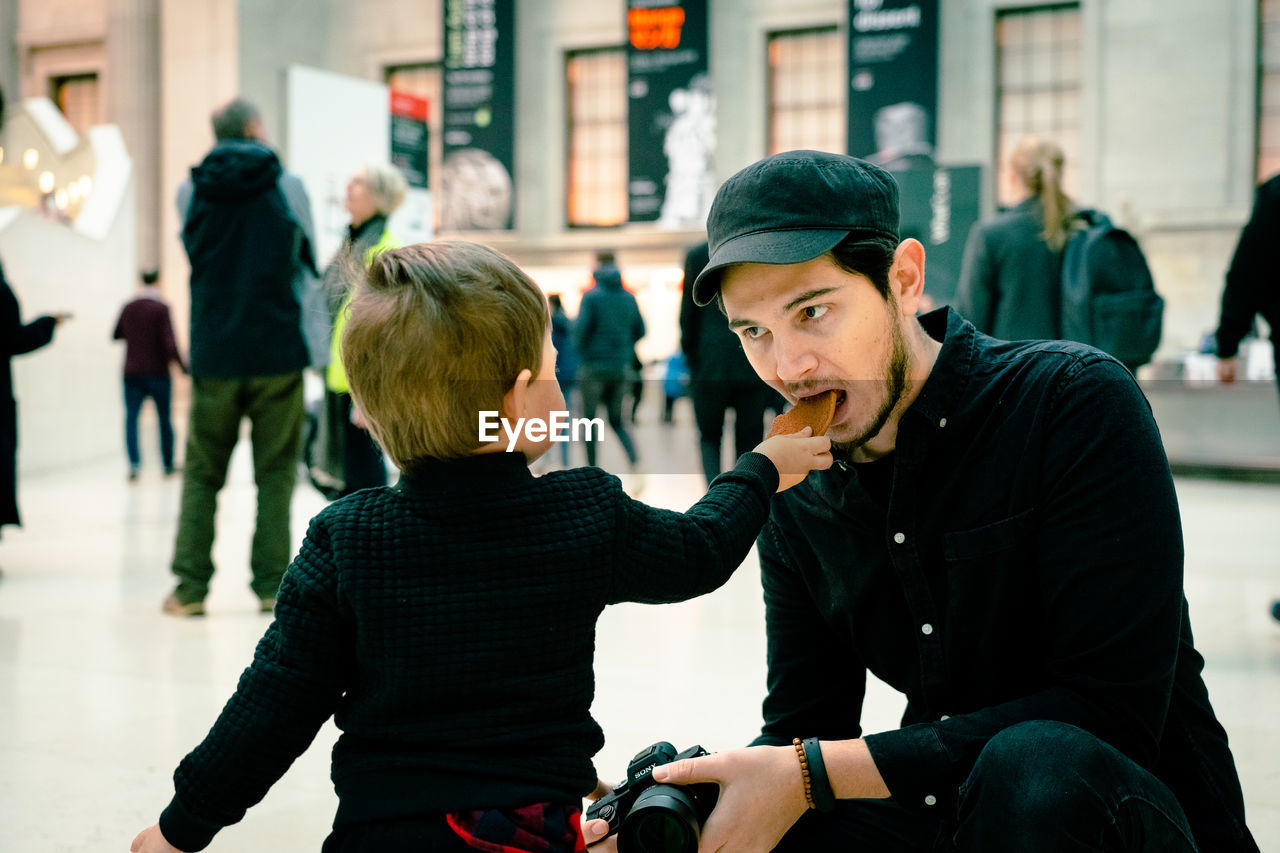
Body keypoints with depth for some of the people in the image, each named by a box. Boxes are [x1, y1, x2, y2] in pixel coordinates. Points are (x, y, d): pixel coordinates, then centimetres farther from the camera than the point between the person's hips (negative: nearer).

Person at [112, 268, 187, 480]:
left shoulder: (128, 307, 3)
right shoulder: (162, 308, -9)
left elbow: (115, 336, 16)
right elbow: (169, 343, -16)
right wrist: (183, 367, -7)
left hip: (133, 374, 2)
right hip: (158, 373, -2)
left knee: (131, 418, 1)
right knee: (165, 419, 11)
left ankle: (134, 462, -19)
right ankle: (168, 465, 21)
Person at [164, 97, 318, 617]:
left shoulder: (190, 192, 3)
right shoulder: (287, 187, -1)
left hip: (214, 355, 2)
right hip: (278, 351, -1)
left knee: (202, 474, 9)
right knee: (275, 473, 6)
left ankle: (190, 587, 5)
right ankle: (272, 585, 4)